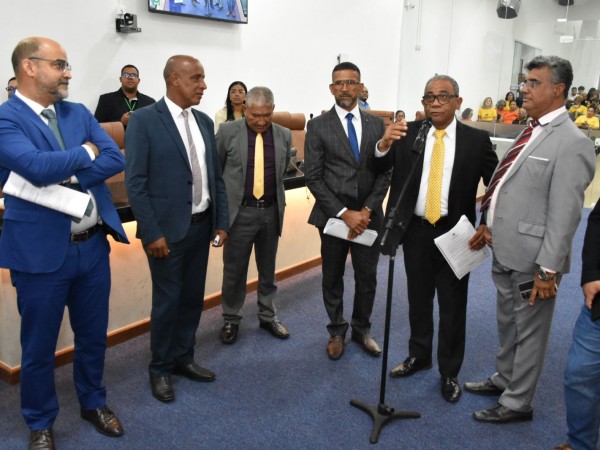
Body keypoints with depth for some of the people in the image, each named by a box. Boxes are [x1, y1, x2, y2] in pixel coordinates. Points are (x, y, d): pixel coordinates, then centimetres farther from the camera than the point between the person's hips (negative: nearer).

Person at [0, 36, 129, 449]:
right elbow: (38, 166, -26)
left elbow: (116, 160, -3)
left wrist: (65, 177, -15)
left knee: (93, 335, 19)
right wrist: (85, 153, -9)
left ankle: (94, 402, 41)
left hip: (94, 245, 5)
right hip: (41, 251, -5)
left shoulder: (79, 113, 8)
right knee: (39, 345, 12)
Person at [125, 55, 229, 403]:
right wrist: (152, 233, -16)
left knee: (193, 297, 15)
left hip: (201, 226, 6)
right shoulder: (144, 120, -10)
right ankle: (160, 369, 24)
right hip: (168, 229, -6)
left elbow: (216, 176, 11)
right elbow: (135, 183, -12)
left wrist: (222, 222, 7)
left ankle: (184, 358, 33)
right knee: (167, 301, 5)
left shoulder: (205, 122, 9)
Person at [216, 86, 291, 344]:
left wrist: (275, 195, 12)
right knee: (234, 270, 8)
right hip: (239, 211, -3)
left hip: (271, 211, 3)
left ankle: (268, 317, 31)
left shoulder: (284, 136, 1)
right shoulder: (228, 132, -7)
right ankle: (231, 320, 25)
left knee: (268, 269, 15)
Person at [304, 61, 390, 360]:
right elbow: (313, 178, -8)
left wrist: (367, 210, -10)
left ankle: (362, 329, 33)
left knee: (367, 278, 12)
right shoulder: (318, 126, -3)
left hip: (368, 215, 2)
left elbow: (385, 173, 3)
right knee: (333, 278, 12)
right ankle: (336, 331, 31)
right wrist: (344, 213, -15)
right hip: (333, 215, -2)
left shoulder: (376, 124, 5)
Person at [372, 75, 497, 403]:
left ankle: (449, 373, 25)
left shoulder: (477, 139, -5)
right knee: (418, 299, 18)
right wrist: (384, 143, -26)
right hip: (415, 231, 2)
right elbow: (380, 168, -6)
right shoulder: (408, 133, 0)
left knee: (452, 306, 9)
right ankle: (419, 356, 38)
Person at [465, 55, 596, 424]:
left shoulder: (572, 143, -17)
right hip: (505, 251, 8)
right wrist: (489, 222, 7)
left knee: (529, 331, 9)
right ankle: (505, 379, 44)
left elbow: (564, 214, -20)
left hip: (531, 258, -8)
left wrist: (548, 269, -20)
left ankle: (518, 403, 26)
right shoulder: (532, 131, 9)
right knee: (507, 324, 24)